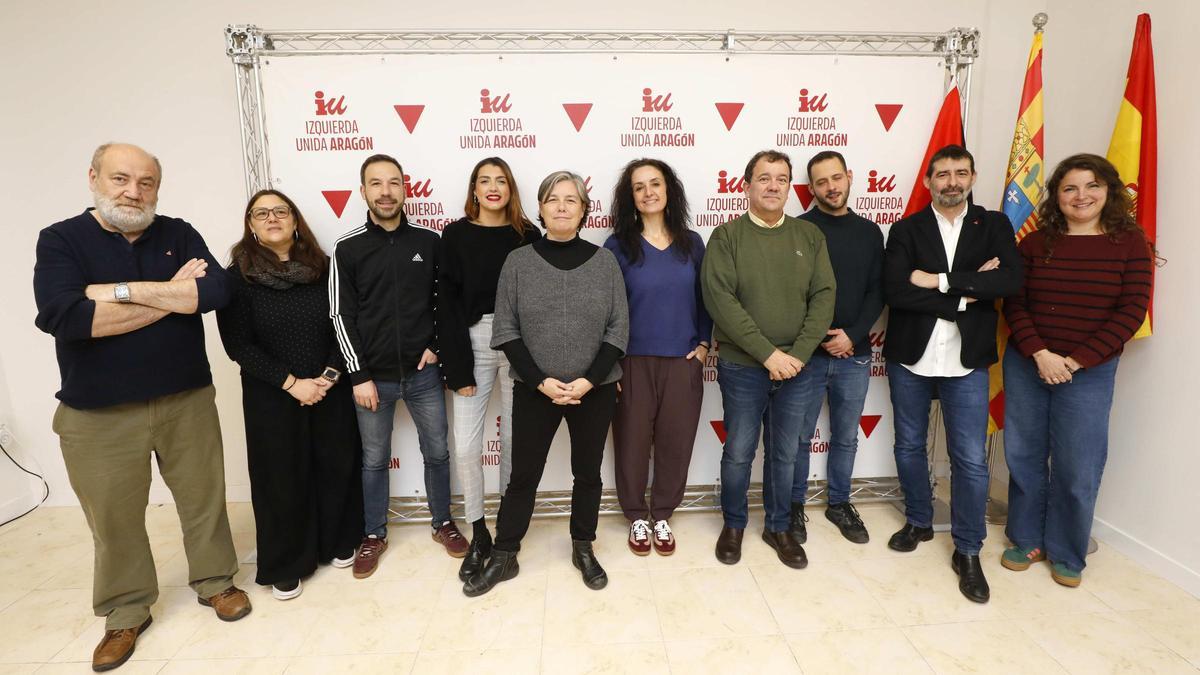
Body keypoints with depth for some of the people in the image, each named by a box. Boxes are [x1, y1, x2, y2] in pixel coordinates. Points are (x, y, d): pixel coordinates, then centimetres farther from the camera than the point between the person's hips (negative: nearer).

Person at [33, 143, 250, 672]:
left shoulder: (179, 235, 2)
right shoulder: (61, 240, -4)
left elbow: (217, 291, -15)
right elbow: (62, 316, -21)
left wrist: (124, 290, -19)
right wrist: (171, 295, -18)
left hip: (187, 400, 2)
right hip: (98, 414, -1)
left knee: (203, 498, 12)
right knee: (113, 517, 11)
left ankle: (215, 582, 33)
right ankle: (126, 614, 32)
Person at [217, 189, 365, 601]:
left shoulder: (322, 268, 2)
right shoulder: (237, 277, -3)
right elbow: (238, 344, -8)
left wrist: (330, 375, -12)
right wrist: (291, 383, -15)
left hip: (330, 390, 2)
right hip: (272, 397, -2)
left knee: (336, 465, 9)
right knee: (282, 477, 7)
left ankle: (338, 542, 31)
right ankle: (285, 565, 24)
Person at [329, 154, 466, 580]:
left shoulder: (429, 242, 1)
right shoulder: (348, 248, -3)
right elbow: (342, 316, -4)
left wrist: (436, 345, -2)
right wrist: (359, 376, -7)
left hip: (423, 373, 1)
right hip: (373, 376, -1)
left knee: (437, 452, 12)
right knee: (374, 460, 13)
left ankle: (443, 523, 33)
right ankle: (374, 534, 32)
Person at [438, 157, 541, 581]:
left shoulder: (528, 235, 3)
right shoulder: (455, 235, 2)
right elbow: (447, 304, -2)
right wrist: (457, 368, -8)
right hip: (472, 345, 0)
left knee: (514, 441, 9)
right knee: (465, 446, -1)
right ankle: (479, 536, 19)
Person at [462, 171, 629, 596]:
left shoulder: (603, 260, -1)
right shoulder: (518, 261, -2)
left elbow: (618, 330, -2)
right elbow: (506, 331, -3)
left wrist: (588, 380, -13)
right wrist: (541, 381, -13)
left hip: (595, 390, 1)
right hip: (534, 390, -1)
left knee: (587, 473, 14)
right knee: (523, 475, 8)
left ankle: (583, 550, 34)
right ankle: (503, 558, 25)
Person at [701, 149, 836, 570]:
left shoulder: (809, 236, 6)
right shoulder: (726, 237, -4)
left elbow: (823, 296, 0)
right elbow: (720, 299, -14)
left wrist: (798, 354, -12)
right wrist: (767, 353, -17)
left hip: (796, 367, 3)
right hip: (742, 367, -3)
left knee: (784, 454, 14)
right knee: (738, 453, 9)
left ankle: (779, 527, 34)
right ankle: (733, 525, 31)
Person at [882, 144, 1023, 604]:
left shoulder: (994, 226, 5)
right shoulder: (906, 229, 2)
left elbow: (1011, 280, -12)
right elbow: (894, 291, -13)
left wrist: (941, 280, -17)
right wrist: (965, 295, -14)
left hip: (967, 361, 0)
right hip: (910, 358, 1)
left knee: (970, 459, 2)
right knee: (909, 446, 13)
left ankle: (967, 551, 18)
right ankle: (918, 522, 35)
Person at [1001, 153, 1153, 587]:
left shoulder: (1130, 243, 0)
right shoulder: (1035, 243, 2)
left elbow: (1131, 312, -5)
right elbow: (1014, 304, -1)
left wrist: (1077, 361, -13)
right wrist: (1040, 355, -14)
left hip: (1090, 372, -1)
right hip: (1026, 365, 2)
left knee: (1077, 467, 5)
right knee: (1024, 457, 9)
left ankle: (1066, 554, 25)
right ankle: (1027, 540, 27)